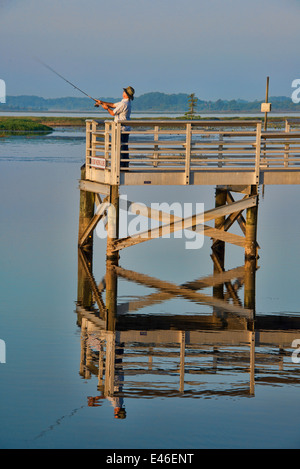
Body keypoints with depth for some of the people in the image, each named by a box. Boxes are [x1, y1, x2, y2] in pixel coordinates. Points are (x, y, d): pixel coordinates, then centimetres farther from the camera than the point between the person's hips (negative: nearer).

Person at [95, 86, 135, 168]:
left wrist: (107, 108, 7)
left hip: (121, 129, -10)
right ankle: (126, 165, 12)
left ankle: (121, 165, -10)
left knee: (120, 148, -8)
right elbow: (113, 105, 22)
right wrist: (102, 102, 24)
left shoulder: (124, 104, -18)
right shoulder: (126, 102, 13)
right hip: (126, 128, 10)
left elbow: (113, 113, -12)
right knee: (124, 147, 11)